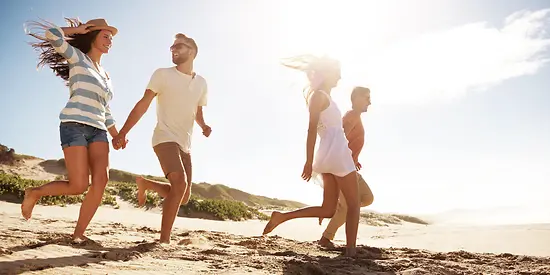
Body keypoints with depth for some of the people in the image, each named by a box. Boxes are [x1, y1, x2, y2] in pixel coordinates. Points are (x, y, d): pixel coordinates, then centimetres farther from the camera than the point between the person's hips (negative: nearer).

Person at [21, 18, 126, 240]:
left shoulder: (105, 75, 26)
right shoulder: (77, 57, 8)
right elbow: (51, 34, -8)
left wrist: (117, 136, 15)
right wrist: (79, 28, 7)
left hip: (98, 130, 6)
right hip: (74, 126, -6)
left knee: (101, 180, -17)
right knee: (79, 186, -14)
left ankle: (78, 234, -10)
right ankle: (34, 193, 14)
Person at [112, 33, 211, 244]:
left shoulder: (201, 83, 12)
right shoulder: (163, 74, 0)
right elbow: (143, 105, -2)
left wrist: (204, 126, 2)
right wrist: (123, 132, -8)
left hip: (185, 145, 6)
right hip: (165, 138, -5)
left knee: (183, 198, 8)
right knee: (180, 183, -27)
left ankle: (145, 183, 33)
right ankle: (164, 240, -17)